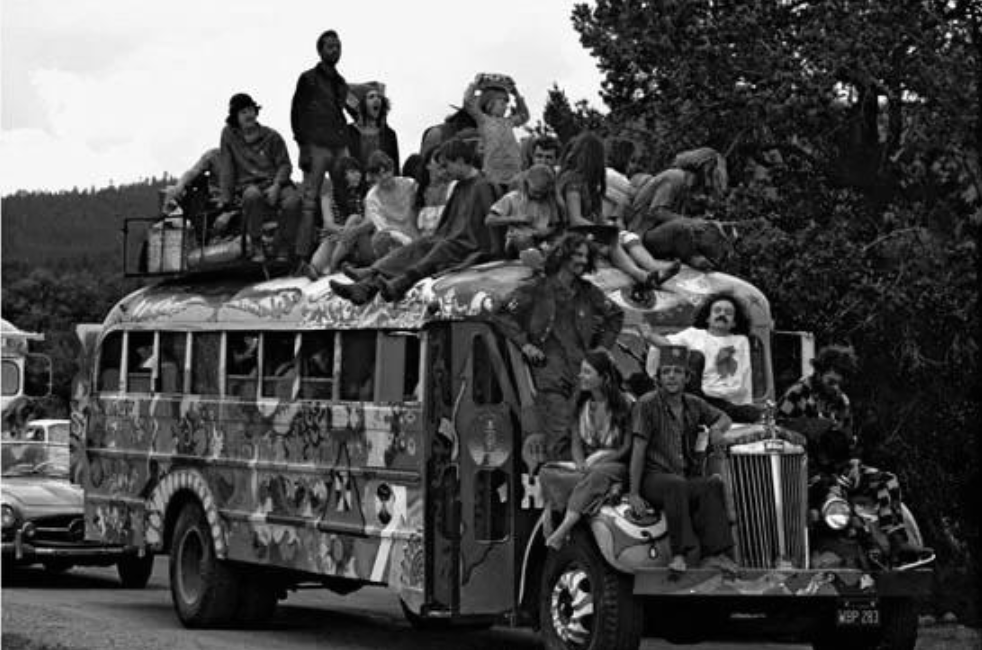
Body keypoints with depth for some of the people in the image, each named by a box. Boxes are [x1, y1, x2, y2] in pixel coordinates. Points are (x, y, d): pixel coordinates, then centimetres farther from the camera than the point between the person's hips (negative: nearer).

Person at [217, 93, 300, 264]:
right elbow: (226, 168, 5)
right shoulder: (229, 134, 6)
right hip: (249, 184, -1)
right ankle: (256, 245, -21)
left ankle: (283, 249, -12)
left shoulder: (272, 136, 7)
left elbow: (285, 165, 5)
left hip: (275, 182, 1)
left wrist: (276, 186, -14)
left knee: (293, 201, -32)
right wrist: (226, 199, 0)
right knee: (253, 195, -39)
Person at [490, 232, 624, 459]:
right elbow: (502, 316, 5)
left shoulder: (588, 292, 15)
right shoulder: (537, 289, 2)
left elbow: (615, 316, 31)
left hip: (582, 373, 4)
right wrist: (524, 344, -1)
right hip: (550, 375, -4)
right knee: (560, 434, -14)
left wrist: (602, 347, 21)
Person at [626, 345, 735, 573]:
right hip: (655, 476, -5)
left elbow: (723, 418, 30)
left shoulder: (693, 404, 12)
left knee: (713, 484, -25)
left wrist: (717, 428, 4)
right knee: (676, 485, -37)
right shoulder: (647, 404, -4)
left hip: (686, 479, 5)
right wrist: (633, 494, -14)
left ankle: (712, 553, -27)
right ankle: (679, 554, -40)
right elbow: (639, 450, -9)